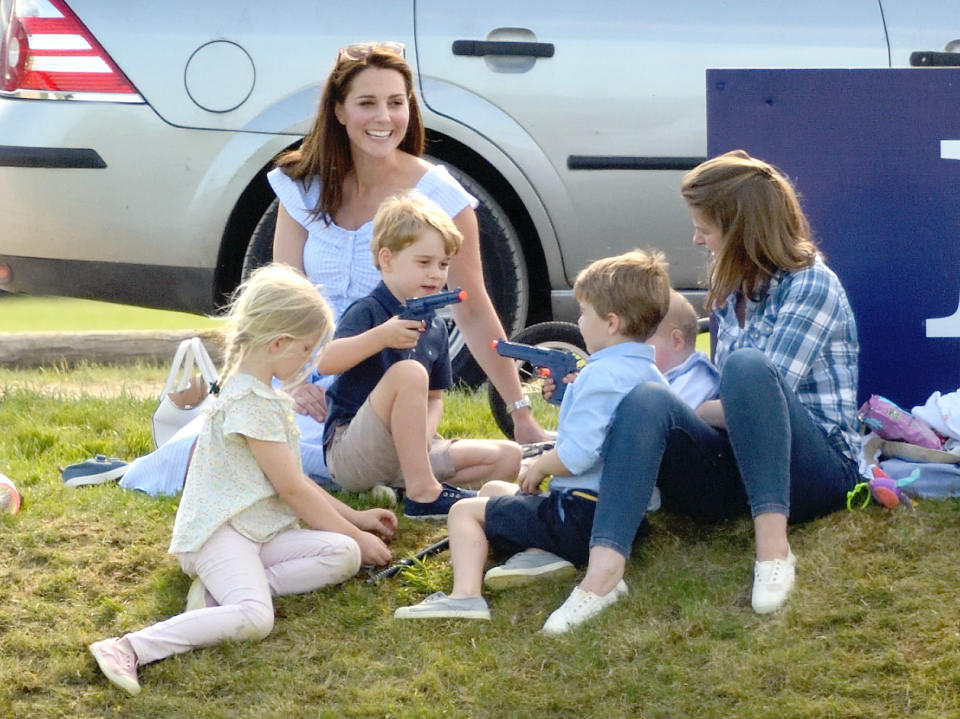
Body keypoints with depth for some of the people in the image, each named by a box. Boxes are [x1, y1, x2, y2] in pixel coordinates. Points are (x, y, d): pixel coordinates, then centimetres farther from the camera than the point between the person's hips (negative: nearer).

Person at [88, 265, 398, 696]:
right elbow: (292, 490, -13)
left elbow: (294, 482, 25)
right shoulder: (250, 401, -15)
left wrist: (355, 519, 24)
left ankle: (224, 590, -12)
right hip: (220, 532, -10)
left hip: (257, 531, 10)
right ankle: (130, 650, -34)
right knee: (254, 619, -33)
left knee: (343, 556, -8)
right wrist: (354, 533, -3)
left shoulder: (261, 394, 18)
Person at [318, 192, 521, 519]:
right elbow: (325, 362, -28)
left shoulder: (434, 328, 12)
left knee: (509, 457, 0)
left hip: (405, 452, 8)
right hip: (349, 452, -7)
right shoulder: (367, 312, -11)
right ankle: (422, 493, -28)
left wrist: (424, 432, -7)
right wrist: (382, 336, -42)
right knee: (409, 373, -32)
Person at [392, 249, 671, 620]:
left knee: (465, 511, -2)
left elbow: (576, 456, -24)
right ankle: (543, 551, 3)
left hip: (583, 516, -9)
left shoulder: (601, 375, -17)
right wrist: (569, 394, 17)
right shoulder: (653, 375, 11)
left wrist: (538, 467, -5)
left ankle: (465, 594, -22)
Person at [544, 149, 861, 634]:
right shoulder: (735, 290, 17)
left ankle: (773, 547, -36)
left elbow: (757, 395, -16)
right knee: (645, 400, -24)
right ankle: (603, 571, -45)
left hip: (817, 465, -6)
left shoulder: (812, 286, -8)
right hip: (734, 465, 6)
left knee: (748, 367, -35)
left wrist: (677, 413, -6)